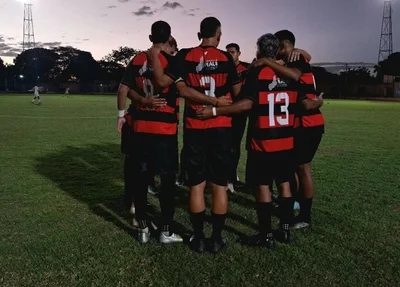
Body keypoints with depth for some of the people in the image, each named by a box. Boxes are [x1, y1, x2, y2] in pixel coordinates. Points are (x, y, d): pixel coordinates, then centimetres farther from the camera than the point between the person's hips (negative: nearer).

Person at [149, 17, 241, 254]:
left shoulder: (185, 56, 0)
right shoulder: (226, 58, 1)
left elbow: (163, 80, -7)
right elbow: (237, 92, 7)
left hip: (194, 127, 1)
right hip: (221, 127, 0)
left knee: (196, 185, 8)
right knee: (219, 185, 7)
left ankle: (198, 238, 15)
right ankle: (217, 238, 15)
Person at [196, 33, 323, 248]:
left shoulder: (257, 73, -10)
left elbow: (246, 104, -21)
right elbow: (305, 104, 7)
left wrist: (214, 111, -19)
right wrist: (319, 102, 30)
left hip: (262, 142, -5)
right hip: (286, 141, 5)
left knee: (263, 186, 3)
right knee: (284, 184, 14)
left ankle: (266, 235, 11)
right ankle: (285, 230, 25)